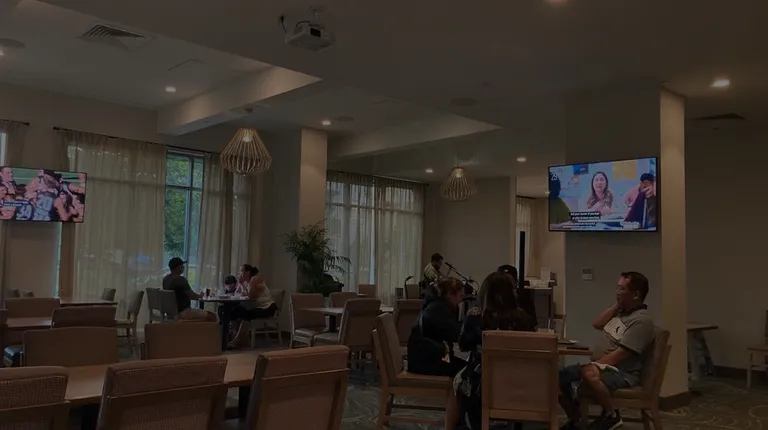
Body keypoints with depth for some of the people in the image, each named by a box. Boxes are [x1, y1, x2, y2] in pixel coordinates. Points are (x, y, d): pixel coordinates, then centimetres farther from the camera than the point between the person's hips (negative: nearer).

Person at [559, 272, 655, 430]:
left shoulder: (641, 320, -16)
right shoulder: (621, 311, 14)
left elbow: (619, 355, -22)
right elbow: (596, 324, 13)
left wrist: (593, 366, -23)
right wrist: (616, 306, 6)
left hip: (622, 373, -9)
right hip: (601, 367, 9)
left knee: (589, 375, -41)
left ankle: (611, 415, -15)